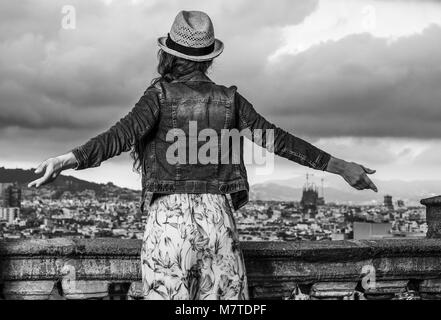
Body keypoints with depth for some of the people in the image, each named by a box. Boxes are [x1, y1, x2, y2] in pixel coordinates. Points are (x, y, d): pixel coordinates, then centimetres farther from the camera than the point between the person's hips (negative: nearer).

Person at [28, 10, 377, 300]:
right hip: (218, 219, 2)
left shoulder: (161, 95, 1)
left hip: (169, 219, -2)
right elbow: (279, 140, 7)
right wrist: (340, 166, 14)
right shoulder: (229, 99, 9)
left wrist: (71, 159, -29)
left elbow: (123, 134, -17)